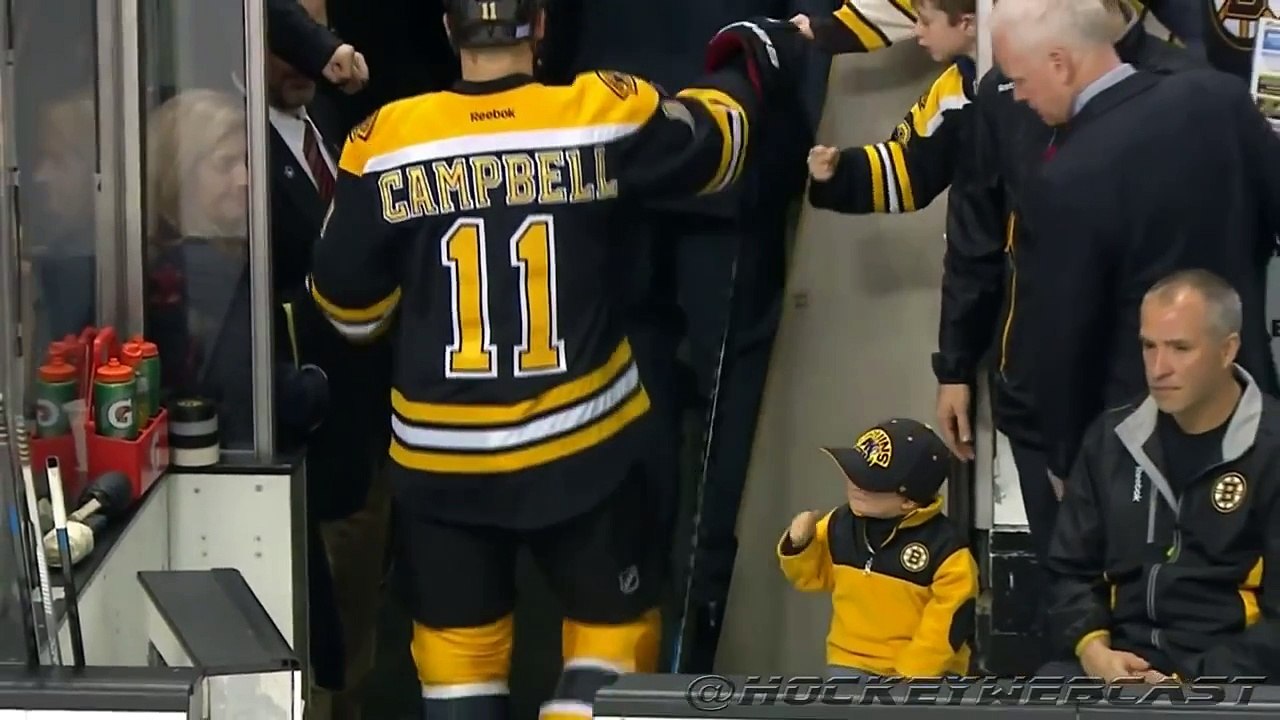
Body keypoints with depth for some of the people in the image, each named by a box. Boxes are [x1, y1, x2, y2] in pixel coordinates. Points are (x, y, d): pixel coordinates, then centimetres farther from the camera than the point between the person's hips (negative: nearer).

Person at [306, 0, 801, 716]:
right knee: (612, 625, 15)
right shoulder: (602, 117, -9)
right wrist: (750, 65, 31)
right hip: (581, 438, -1)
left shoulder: (389, 144, -8)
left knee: (458, 642, 13)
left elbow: (348, 300, -1)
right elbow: (714, 139, 10)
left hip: (441, 454, 1)